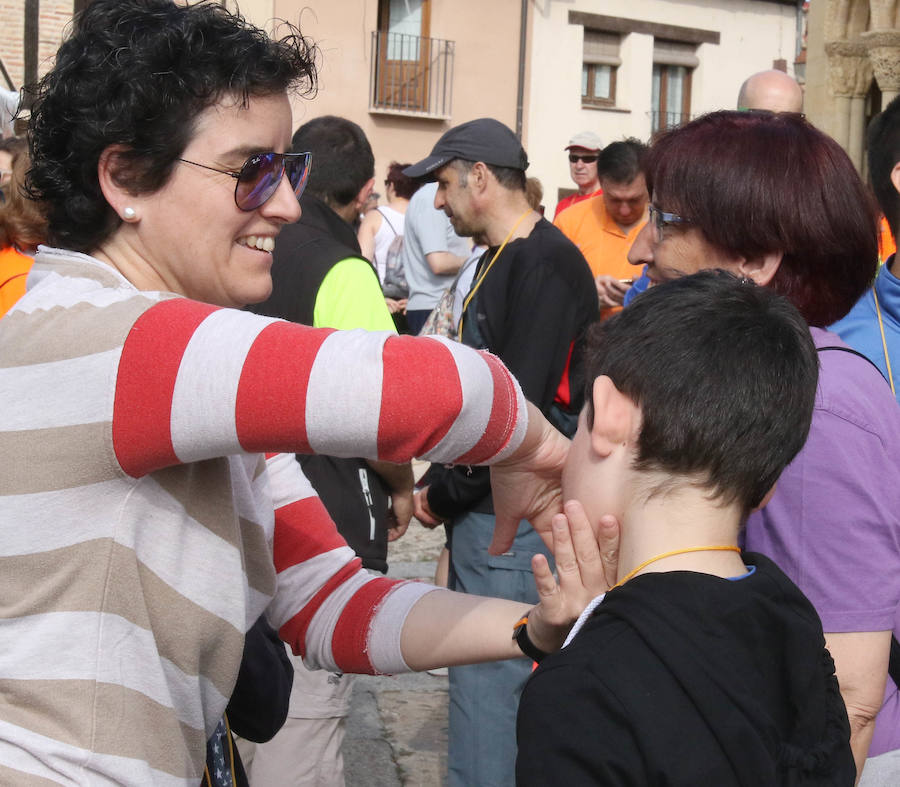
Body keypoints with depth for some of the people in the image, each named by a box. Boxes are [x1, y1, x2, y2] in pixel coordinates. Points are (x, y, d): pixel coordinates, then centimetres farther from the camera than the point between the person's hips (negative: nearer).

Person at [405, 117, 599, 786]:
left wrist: (446, 493, -12)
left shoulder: (546, 263, -16)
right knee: (476, 672, 19)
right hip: (485, 507, 10)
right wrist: (443, 484, 11)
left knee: (488, 685, -5)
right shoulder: (500, 259, 16)